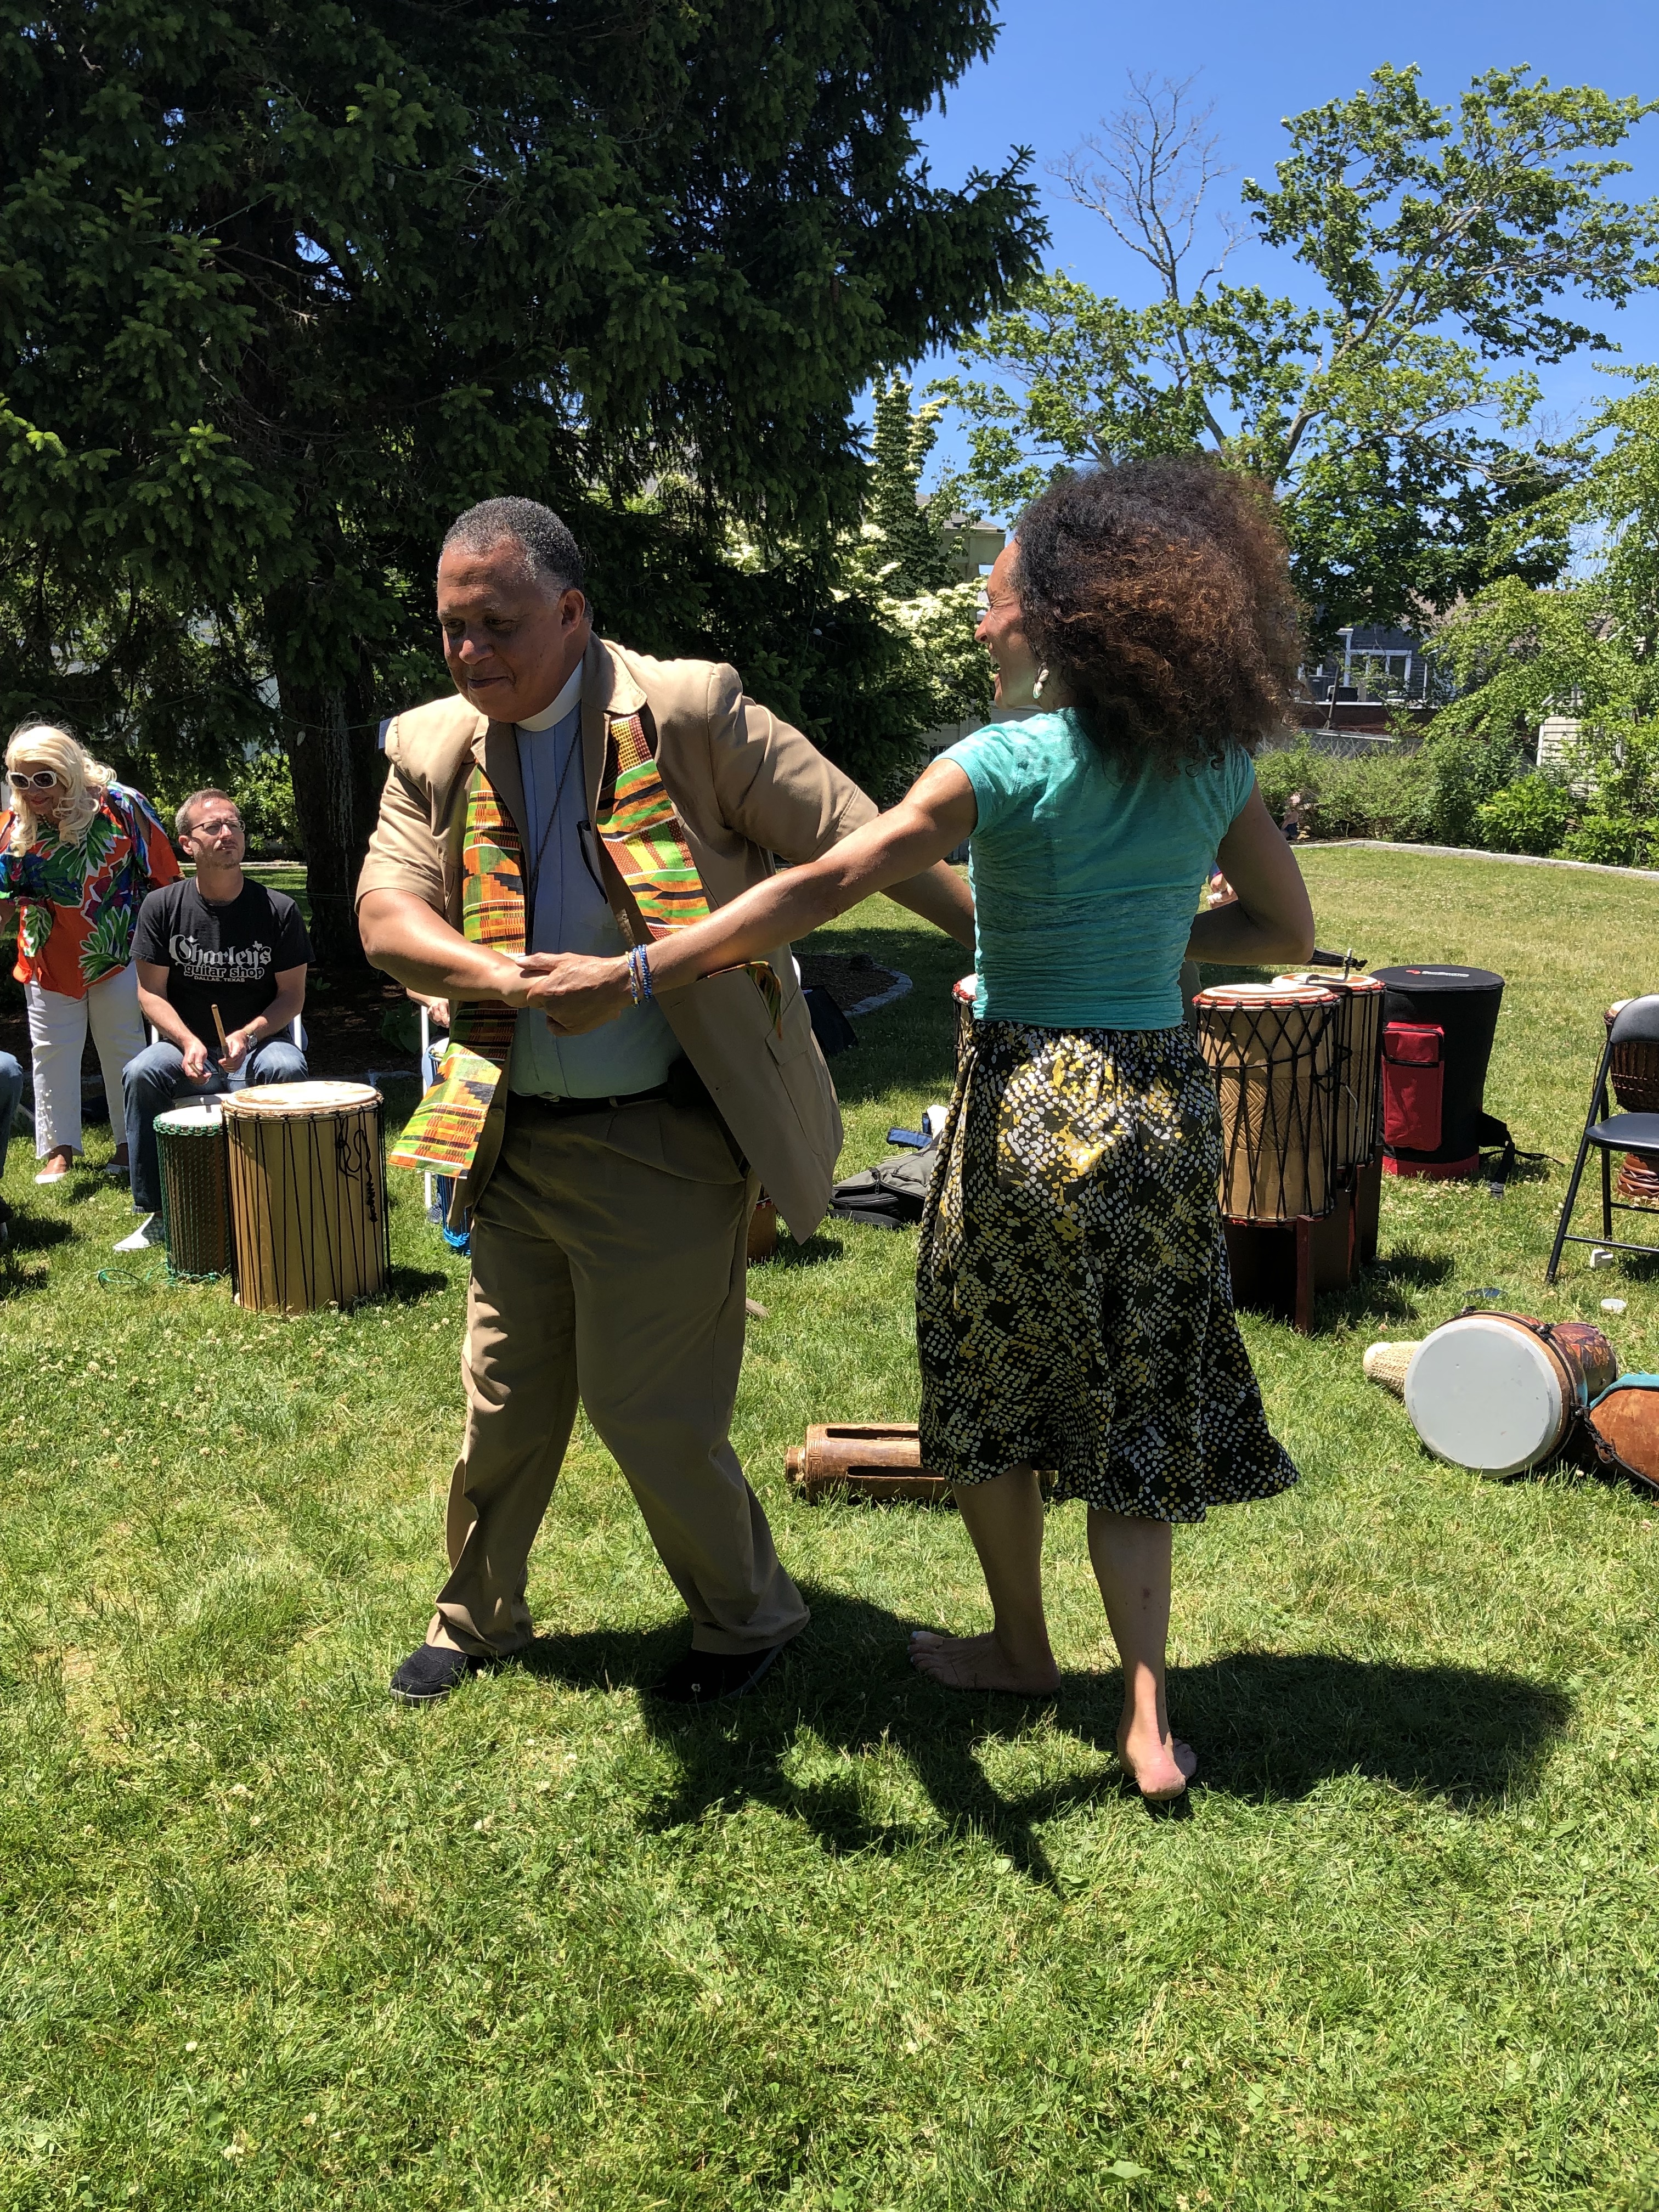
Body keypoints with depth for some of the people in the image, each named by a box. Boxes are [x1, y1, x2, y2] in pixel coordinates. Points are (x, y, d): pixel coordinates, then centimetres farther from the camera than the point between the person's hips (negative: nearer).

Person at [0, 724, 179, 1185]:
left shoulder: (122, 806, -12)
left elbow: (164, 878, -5)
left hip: (117, 955, -3)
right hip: (48, 960, 3)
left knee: (125, 1049, 8)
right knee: (52, 1052, 7)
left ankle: (131, 1143, 20)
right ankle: (58, 1150, 16)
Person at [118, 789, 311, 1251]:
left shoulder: (277, 909, -6)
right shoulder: (162, 907, -3)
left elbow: (291, 995, -2)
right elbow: (151, 992, -1)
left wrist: (247, 1034, -21)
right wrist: (187, 1041, -20)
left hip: (261, 1041, -1)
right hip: (187, 1044, 1)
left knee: (287, 1069, -34)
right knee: (140, 1074, -29)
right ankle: (156, 1213, -16)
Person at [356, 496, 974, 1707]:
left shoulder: (690, 711, -10)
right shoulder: (433, 749, 4)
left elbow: (861, 838, -9)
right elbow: (385, 913, -5)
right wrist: (501, 976, -24)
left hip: (663, 1142, -5)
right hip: (516, 1139, 5)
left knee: (648, 1408, 0)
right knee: (504, 1401, 17)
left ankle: (749, 1615, 27)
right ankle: (477, 1616, 41)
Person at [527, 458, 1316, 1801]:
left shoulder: (1004, 766, -14)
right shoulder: (1213, 763, 1)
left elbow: (822, 891, -19)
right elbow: (1287, 928, 10)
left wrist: (634, 977, -17)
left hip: (1030, 1103, -4)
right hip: (1170, 1105, 5)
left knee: (987, 1391, 18)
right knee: (1131, 1409, 15)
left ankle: (1020, 1648, 35)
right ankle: (1148, 1712, 14)